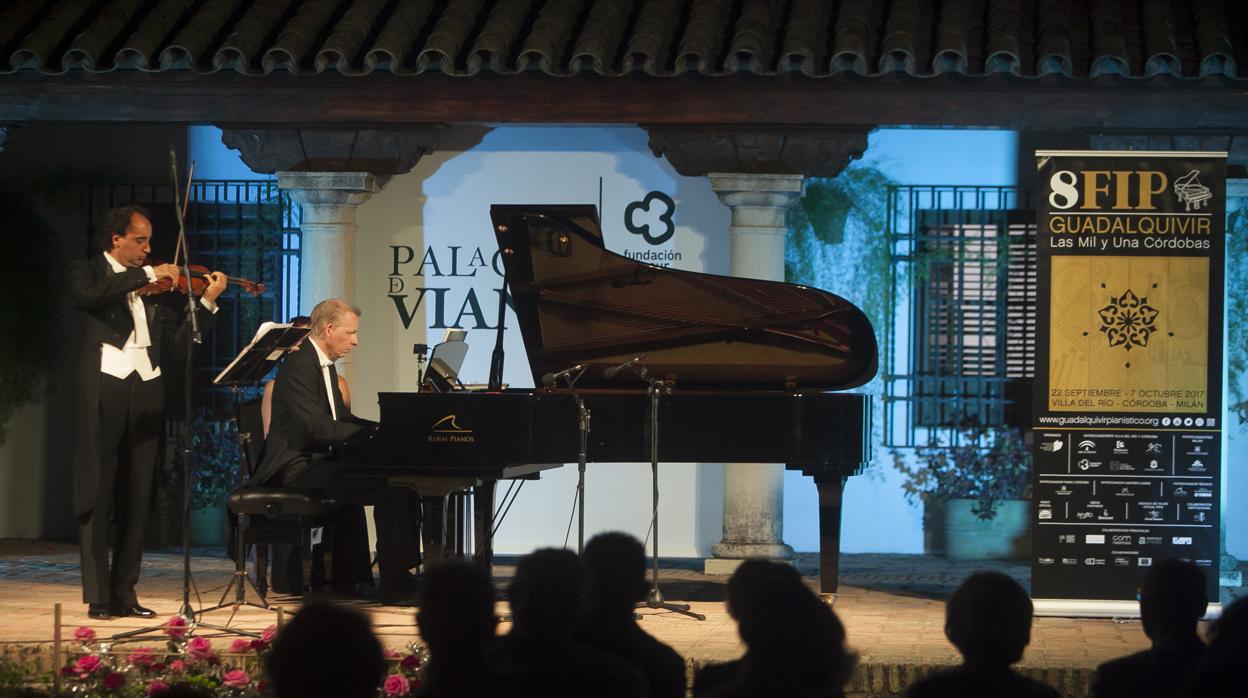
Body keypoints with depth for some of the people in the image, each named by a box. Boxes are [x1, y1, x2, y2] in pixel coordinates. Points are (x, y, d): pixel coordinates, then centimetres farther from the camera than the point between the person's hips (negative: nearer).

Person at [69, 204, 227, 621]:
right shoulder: (88, 273, 5)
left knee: (136, 498, 6)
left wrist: (208, 301, -2)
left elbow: (180, 338, 10)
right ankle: (98, 596, -5)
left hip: (146, 391, 5)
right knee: (98, 495, -5)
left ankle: (124, 593, 11)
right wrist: (147, 274, -17)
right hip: (104, 388, -5)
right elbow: (89, 295, -19)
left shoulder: (156, 288, 17)